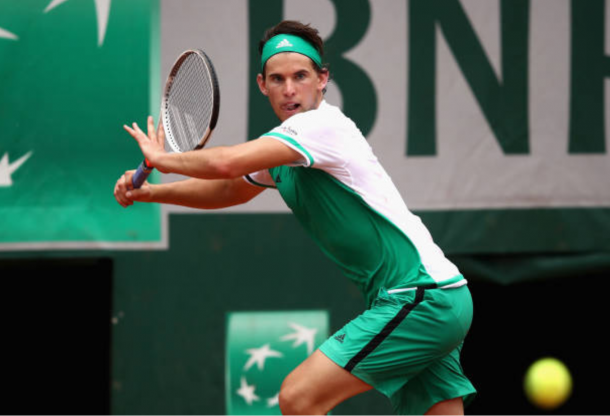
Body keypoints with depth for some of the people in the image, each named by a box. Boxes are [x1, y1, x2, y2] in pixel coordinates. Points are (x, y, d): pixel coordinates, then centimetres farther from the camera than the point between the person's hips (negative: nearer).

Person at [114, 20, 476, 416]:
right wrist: (150, 191, 20)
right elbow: (232, 189, 32)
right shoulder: (282, 145, 15)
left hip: (422, 297, -10)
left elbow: (226, 163, -25)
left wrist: (160, 157, -7)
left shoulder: (322, 124, -14)